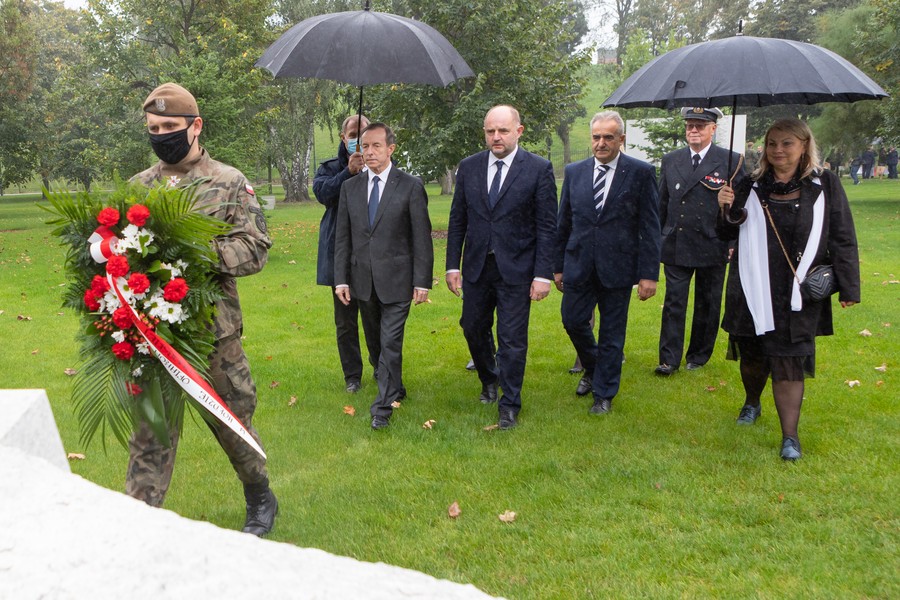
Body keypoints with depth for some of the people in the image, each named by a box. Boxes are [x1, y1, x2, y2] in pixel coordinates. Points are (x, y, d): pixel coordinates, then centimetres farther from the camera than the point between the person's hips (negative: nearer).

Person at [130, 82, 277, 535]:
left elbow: (255, 249, -9)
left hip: (214, 329, -2)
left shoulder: (230, 183, -2)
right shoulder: (138, 187, 10)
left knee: (232, 421, 13)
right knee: (150, 433, 6)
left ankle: (260, 498, 37)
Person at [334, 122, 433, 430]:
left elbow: (422, 237, -5)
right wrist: (341, 279, 2)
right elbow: (342, 237, 8)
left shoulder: (410, 186, -4)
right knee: (376, 340, 16)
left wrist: (422, 281, -9)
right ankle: (394, 388, 35)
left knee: (390, 343, -5)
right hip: (363, 281, 4)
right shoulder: (350, 187, 7)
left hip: (396, 280, -4)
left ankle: (382, 407, 2)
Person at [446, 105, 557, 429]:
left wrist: (543, 273, -12)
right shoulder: (469, 167, 4)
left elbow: (547, 226, -7)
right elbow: (457, 220, 8)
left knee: (512, 339, 1)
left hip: (516, 268, -4)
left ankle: (509, 405, 16)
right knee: (473, 328, 14)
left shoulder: (539, 168, -6)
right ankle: (489, 379, 42)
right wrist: (453, 264, 3)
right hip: (477, 265, 4)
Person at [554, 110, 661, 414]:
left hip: (617, 267, -3)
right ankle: (592, 368, 39)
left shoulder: (641, 173, -5)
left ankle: (604, 394, 22)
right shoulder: (574, 172, 5)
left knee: (612, 332, 7)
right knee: (573, 321, 9)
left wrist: (649, 274, -10)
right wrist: (558, 265, 10)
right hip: (578, 265, 3)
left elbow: (649, 227, -6)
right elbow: (563, 222, 10)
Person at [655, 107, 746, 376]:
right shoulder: (670, 161, 8)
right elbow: (661, 204, 13)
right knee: (674, 303, 1)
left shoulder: (731, 161, -1)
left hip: (713, 248, -1)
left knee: (707, 305, 10)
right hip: (675, 246, 2)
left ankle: (698, 356, 24)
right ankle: (669, 358, 6)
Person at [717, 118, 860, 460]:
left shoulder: (825, 185, 0)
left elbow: (843, 240, 1)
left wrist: (848, 287, -2)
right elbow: (729, 235, 8)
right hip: (752, 291, 2)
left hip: (798, 295, -2)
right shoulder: (752, 187, 4)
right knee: (752, 354, 14)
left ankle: (790, 436, 3)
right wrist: (729, 212, -13)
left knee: (788, 361, -3)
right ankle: (752, 404, 42)